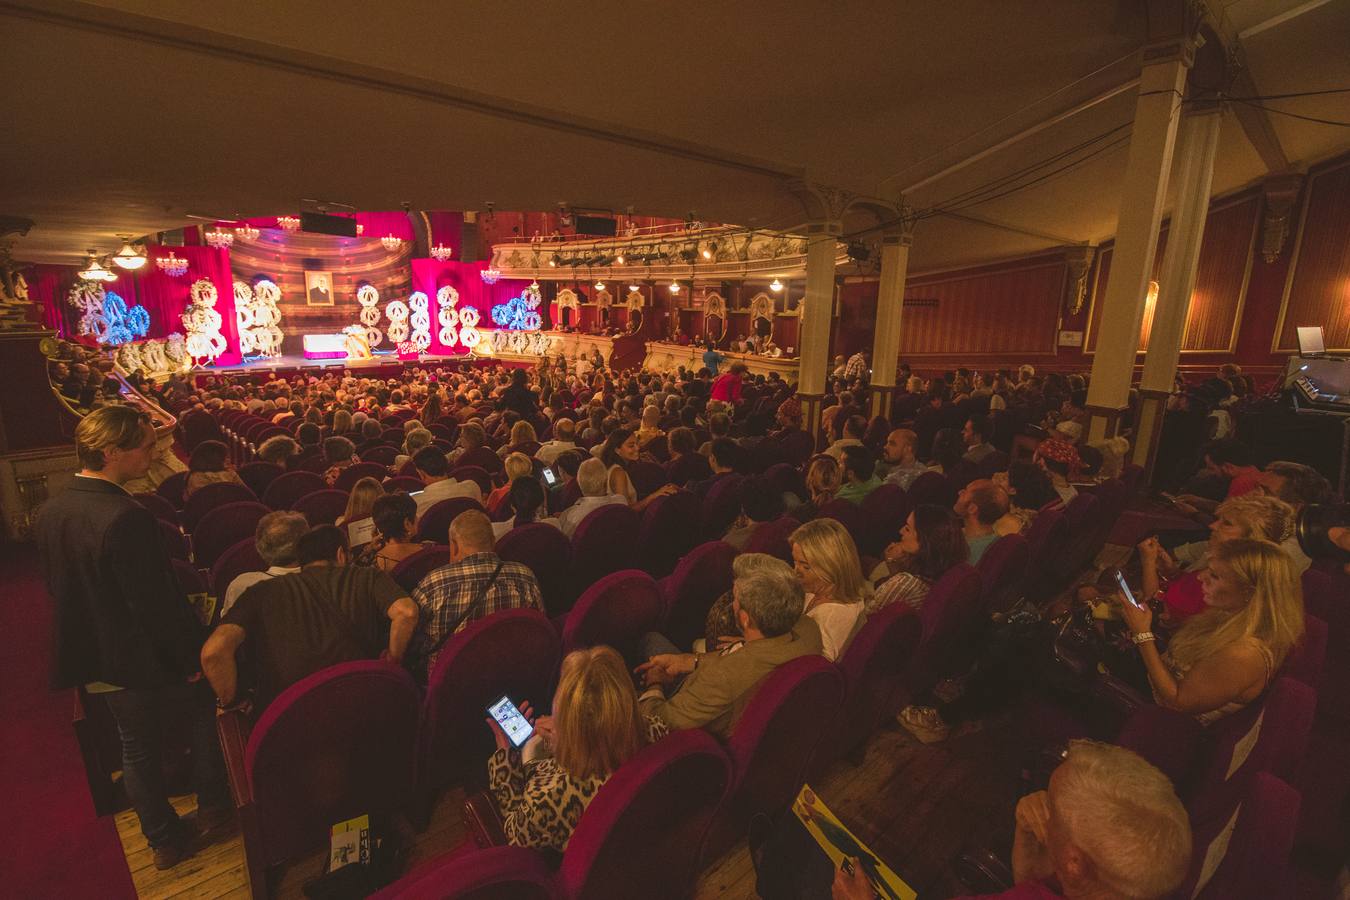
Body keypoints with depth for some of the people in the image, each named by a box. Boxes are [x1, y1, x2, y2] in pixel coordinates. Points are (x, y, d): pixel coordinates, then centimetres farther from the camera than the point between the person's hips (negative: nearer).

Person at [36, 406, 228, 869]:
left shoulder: (49, 512, -4)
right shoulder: (127, 519, -31)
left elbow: (56, 588, 8)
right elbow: (156, 605, -26)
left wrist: (89, 639, 21)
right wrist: (190, 660, -13)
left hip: (95, 661, 7)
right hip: (146, 660, -7)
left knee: (137, 747, 20)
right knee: (207, 705, 19)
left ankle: (164, 840, 37)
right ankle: (212, 805, 35)